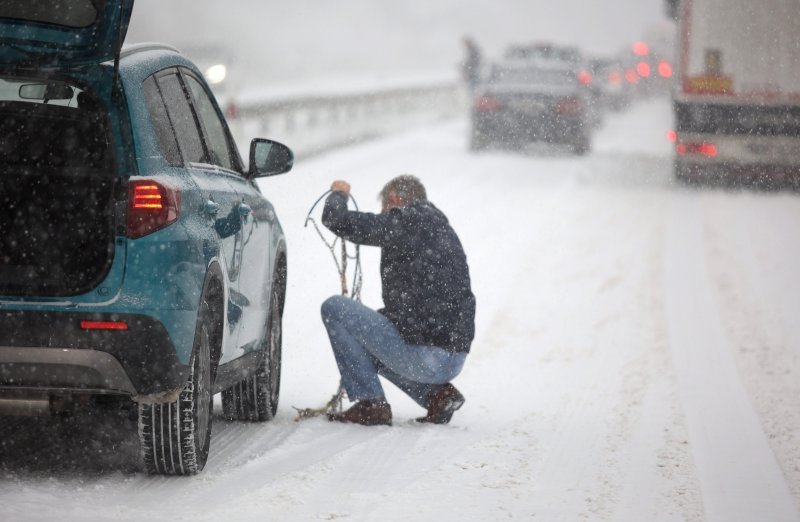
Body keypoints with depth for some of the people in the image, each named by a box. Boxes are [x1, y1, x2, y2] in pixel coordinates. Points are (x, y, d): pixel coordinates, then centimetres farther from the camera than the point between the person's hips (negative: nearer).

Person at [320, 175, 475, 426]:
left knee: (334, 308, 3)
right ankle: (437, 392, 12)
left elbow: (336, 220, -7)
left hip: (424, 356, -8)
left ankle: (370, 404, 1)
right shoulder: (444, 229, 20)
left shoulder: (403, 222, -6)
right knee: (370, 341, 33)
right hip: (454, 362, 8)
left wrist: (339, 193, 16)